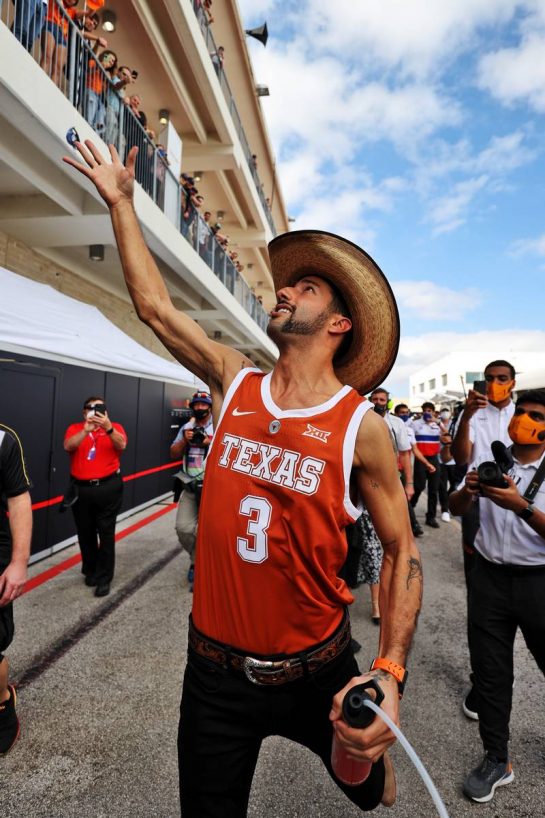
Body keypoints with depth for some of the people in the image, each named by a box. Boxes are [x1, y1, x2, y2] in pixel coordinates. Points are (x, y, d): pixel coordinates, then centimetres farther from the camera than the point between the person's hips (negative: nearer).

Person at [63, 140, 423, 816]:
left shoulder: (362, 428, -15)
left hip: (316, 672, -1)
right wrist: (120, 200, 7)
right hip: (214, 667, 2)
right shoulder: (233, 383, -6)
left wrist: (389, 674, -18)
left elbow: (400, 548, -8)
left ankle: (378, 753, 63)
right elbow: (152, 304, 0)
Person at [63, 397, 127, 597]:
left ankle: (104, 578, 9)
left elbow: (121, 446, -17)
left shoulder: (115, 427, 1)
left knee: (106, 533, -1)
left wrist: (108, 427, -33)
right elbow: (68, 446, -15)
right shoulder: (75, 428, 4)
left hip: (108, 487, -2)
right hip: (80, 488, 2)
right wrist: (86, 430, -30)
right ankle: (90, 571, 31)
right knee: (85, 533, 12)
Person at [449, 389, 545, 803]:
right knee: (489, 671, 12)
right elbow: (455, 509, 3)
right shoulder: (490, 458, -2)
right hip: (490, 576, 2)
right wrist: (467, 491, -17)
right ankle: (496, 759, 32)